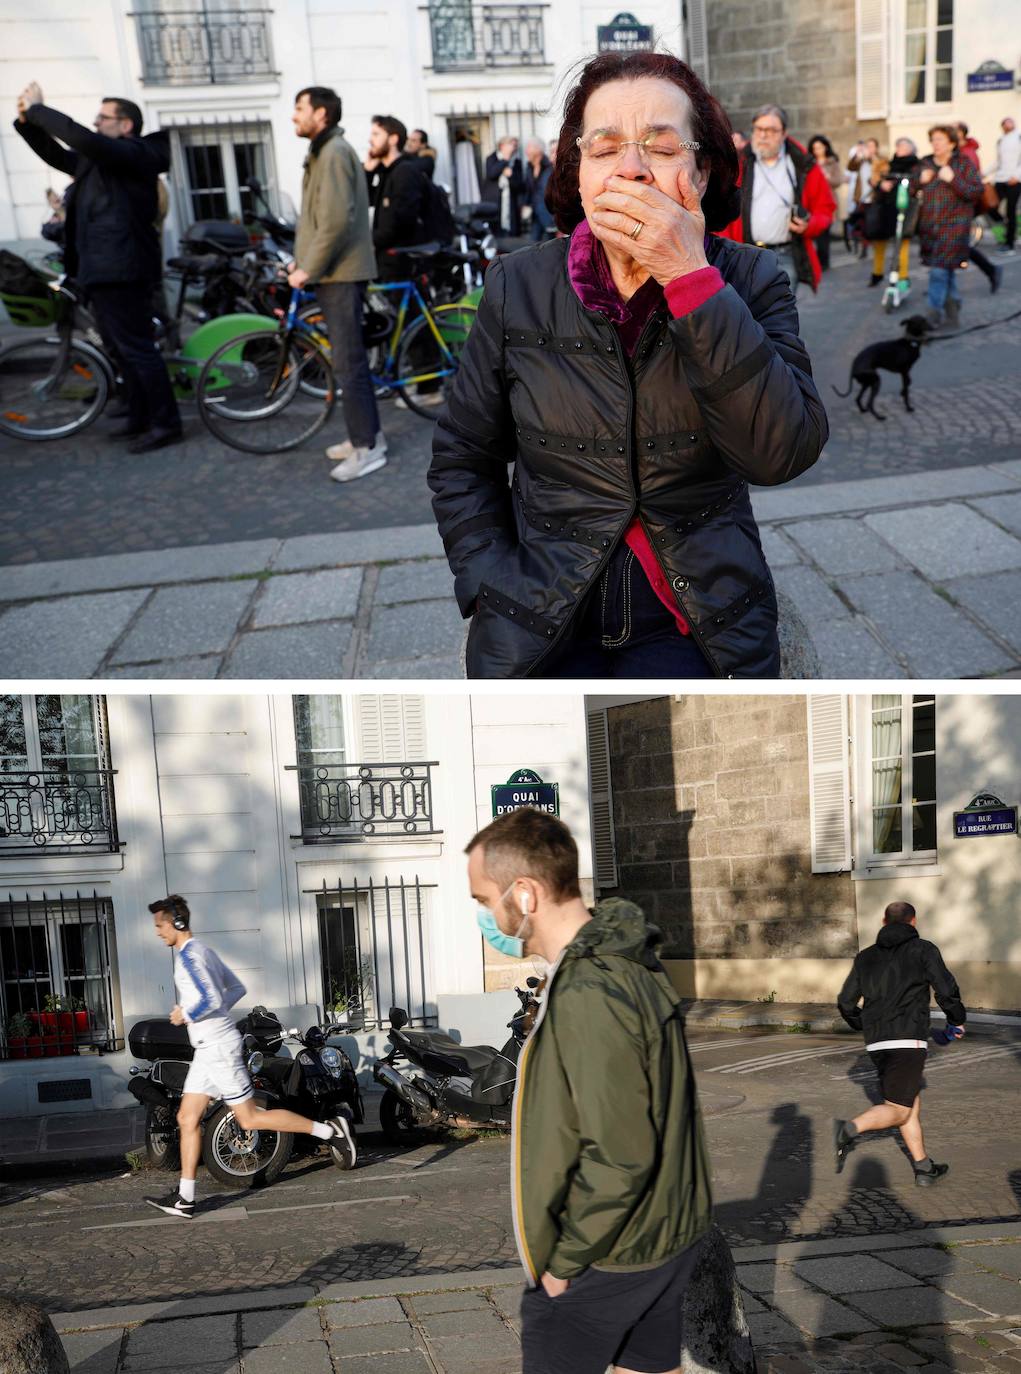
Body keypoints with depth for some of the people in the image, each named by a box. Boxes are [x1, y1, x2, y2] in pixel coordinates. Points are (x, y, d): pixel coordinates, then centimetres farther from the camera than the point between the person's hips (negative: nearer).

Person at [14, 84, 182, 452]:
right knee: (124, 347, 16)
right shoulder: (98, 159, 19)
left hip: (122, 270, -10)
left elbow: (81, 138, -24)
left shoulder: (136, 154, -11)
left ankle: (166, 424, -6)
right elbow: (56, 154, 23)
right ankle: (140, 418, 24)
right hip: (102, 270, 10)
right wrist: (27, 120, 9)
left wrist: (37, 109, -15)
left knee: (135, 347, -9)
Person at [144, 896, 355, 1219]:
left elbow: (211, 1000, -26)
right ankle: (185, 1198, 10)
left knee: (249, 1118, -5)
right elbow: (237, 988, 21)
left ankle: (330, 1130, -1)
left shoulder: (189, 955, -16)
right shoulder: (204, 951, 15)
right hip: (208, 1048, 10)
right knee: (187, 1118, 8)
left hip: (217, 1047, -10)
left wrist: (186, 1015, -11)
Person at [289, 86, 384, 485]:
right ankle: (367, 435, 22)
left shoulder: (334, 152, -14)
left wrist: (308, 269, -19)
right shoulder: (324, 151, 18)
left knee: (348, 362, -9)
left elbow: (336, 220, -23)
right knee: (350, 358, 14)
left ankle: (366, 448, -6)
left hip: (340, 273, -10)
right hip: (334, 271, 10)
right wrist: (302, 259, 14)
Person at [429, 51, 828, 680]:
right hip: (541, 626, 0)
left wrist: (691, 278, -21)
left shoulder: (749, 280, -2)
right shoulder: (516, 286, 1)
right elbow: (462, 458, 9)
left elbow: (785, 452, -18)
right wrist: (494, 591, -4)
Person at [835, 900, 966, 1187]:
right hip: (908, 1041, -6)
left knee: (912, 1104, 18)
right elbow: (947, 990, -9)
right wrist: (957, 1020, 10)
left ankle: (924, 1169, 21)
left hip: (876, 1044, 6)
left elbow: (846, 1003, 10)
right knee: (898, 1111, -5)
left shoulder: (866, 957, 13)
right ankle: (850, 1129, -29)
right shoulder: (923, 950, 0)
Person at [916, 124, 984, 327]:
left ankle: (934, 313, -6)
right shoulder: (924, 164, 11)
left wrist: (953, 179, -18)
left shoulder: (964, 164, -2)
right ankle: (953, 306, 27)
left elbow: (977, 191, -9)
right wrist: (920, 181, -4)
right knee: (946, 271, 13)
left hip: (954, 224, -5)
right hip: (929, 225, 5)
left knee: (939, 270, -13)